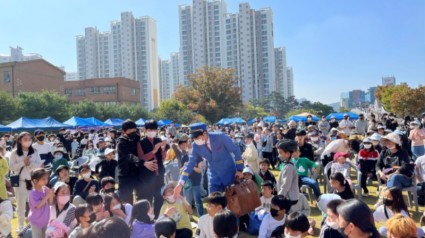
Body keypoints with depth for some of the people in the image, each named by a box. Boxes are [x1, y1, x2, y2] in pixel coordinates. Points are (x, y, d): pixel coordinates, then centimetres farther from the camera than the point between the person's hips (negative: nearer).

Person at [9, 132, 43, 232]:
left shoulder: (35, 152, 1)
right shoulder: (14, 153, -3)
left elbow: (39, 165, -4)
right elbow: (11, 167, -7)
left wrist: (30, 163, -19)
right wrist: (23, 162, -17)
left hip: (33, 181, 1)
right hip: (20, 181, -1)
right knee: (21, 204, 10)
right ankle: (20, 225, 23)